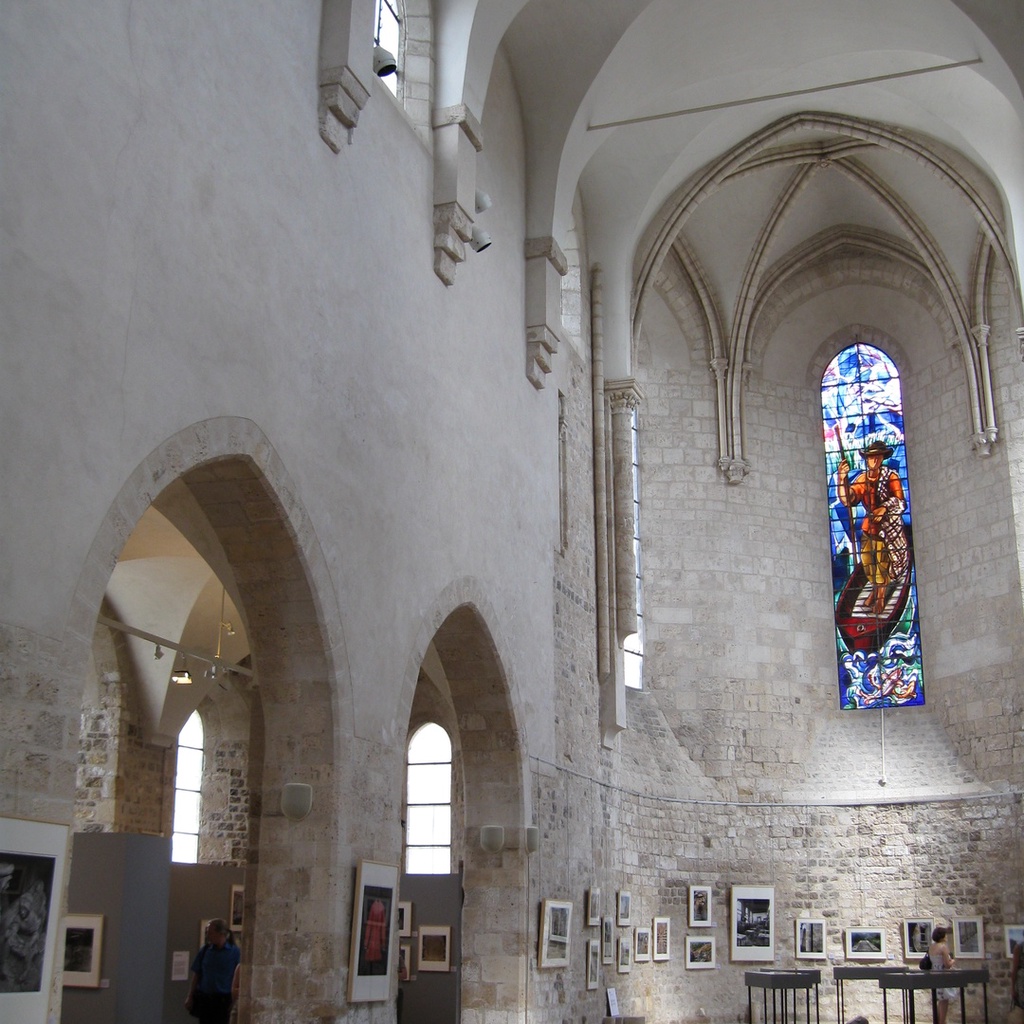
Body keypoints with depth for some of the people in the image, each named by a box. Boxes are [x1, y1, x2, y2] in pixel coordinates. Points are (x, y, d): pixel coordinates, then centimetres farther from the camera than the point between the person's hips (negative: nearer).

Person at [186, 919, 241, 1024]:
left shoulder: (235, 952, -7)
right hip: (204, 999, 4)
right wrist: (190, 997, 6)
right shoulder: (205, 951, 4)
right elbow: (196, 975, 9)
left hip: (223, 1000, -3)